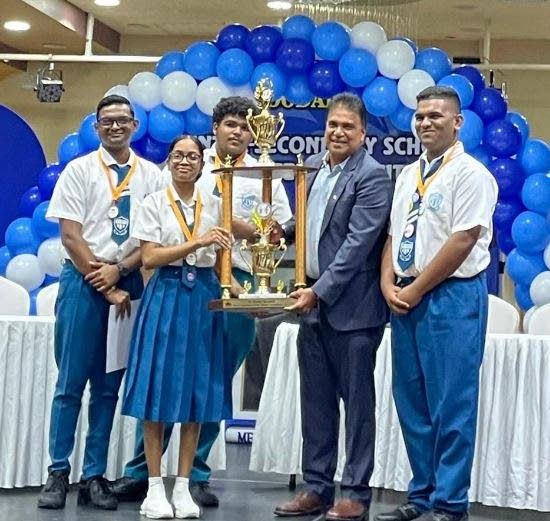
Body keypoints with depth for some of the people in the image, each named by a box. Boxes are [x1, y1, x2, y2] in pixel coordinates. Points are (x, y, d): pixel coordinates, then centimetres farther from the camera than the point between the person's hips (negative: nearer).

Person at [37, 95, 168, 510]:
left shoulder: (151, 176, 8)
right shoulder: (79, 170, 2)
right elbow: (70, 236, -4)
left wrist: (119, 270, -10)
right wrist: (105, 287, -10)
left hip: (128, 284, 2)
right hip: (84, 281, -2)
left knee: (108, 386, 6)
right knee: (71, 382, -1)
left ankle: (95, 477, 12)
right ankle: (58, 474, 7)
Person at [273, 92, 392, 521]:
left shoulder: (372, 176, -10)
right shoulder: (313, 166, 11)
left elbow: (358, 243, -16)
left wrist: (320, 291, -18)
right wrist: (283, 230, 2)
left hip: (351, 306, -7)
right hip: (313, 303, 7)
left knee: (357, 401, 3)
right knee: (316, 401, 12)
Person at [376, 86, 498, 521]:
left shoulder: (469, 173, -7)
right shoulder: (408, 175, 16)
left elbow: (463, 241, -14)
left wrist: (416, 290, -12)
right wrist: (389, 285, 1)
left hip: (451, 296, -7)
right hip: (405, 299, 8)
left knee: (451, 407, -3)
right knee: (412, 403, 11)